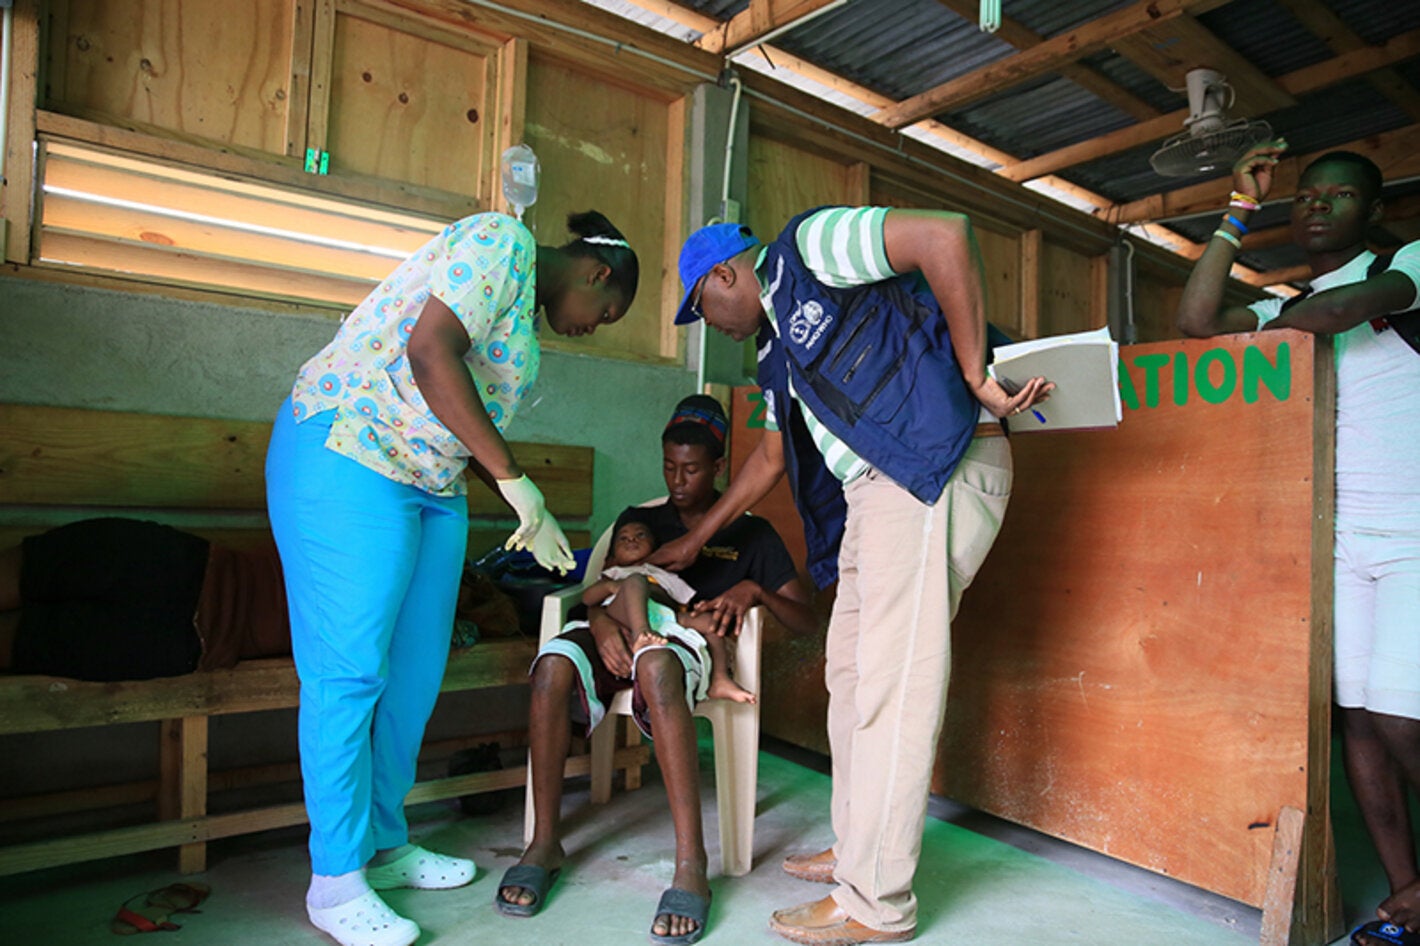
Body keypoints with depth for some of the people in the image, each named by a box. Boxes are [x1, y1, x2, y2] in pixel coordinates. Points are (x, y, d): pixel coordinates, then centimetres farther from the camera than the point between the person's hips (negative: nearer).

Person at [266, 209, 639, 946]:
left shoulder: (522, 310, 20)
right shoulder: (502, 242, -7)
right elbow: (429, 350, -22)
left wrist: (532, 513, 16)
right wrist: (516, 481, -20)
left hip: (430, 483, 10)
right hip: (347, 453, -10)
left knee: (414, 669, 10)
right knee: (350, 669, -5)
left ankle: (385, 844, 24)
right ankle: (336, 882, 8)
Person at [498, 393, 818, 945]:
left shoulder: (751, 534, 15)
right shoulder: (639, 520, 23)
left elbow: (806, 623, 8)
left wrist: (754, 590, -13)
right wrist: (600, 627, -13)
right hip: (622, 644, 3)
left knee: (654, 666, -40)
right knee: (555, 665, -31)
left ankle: (691, 865, -39)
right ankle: (544, 843, -19)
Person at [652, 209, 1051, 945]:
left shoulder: (806, 248, -2)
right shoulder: (777, 345, 25)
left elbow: (943, 235, -15)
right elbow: (771, 457, 33)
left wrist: (974, 377, -15)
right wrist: (695, 539, 39)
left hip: (938, 465, -10)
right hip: (875, 492, 10)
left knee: (892, 684, -7)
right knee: (850, 671, 13)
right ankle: (855, 848, 28)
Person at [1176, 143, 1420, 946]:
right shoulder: (1287, 309, 17)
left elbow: (1351, 306, -19)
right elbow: (1196, 322, 0)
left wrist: (1263, 330, -3)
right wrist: (1239, 213, 5)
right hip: (1340, 542, 5)